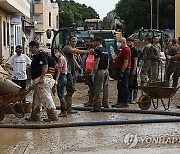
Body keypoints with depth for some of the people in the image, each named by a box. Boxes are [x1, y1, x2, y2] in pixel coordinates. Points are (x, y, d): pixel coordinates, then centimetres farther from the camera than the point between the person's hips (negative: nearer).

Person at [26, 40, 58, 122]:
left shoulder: (41, 54, -13)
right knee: (36, 98, 14)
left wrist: (42, 78, -25)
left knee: (46, 98, -9)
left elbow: (45, 67, -22)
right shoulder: (36, 55, 19)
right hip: (37, 81, 11)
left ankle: (53, 116, -6)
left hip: (42, 80, -11)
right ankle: (35, 116, 21)